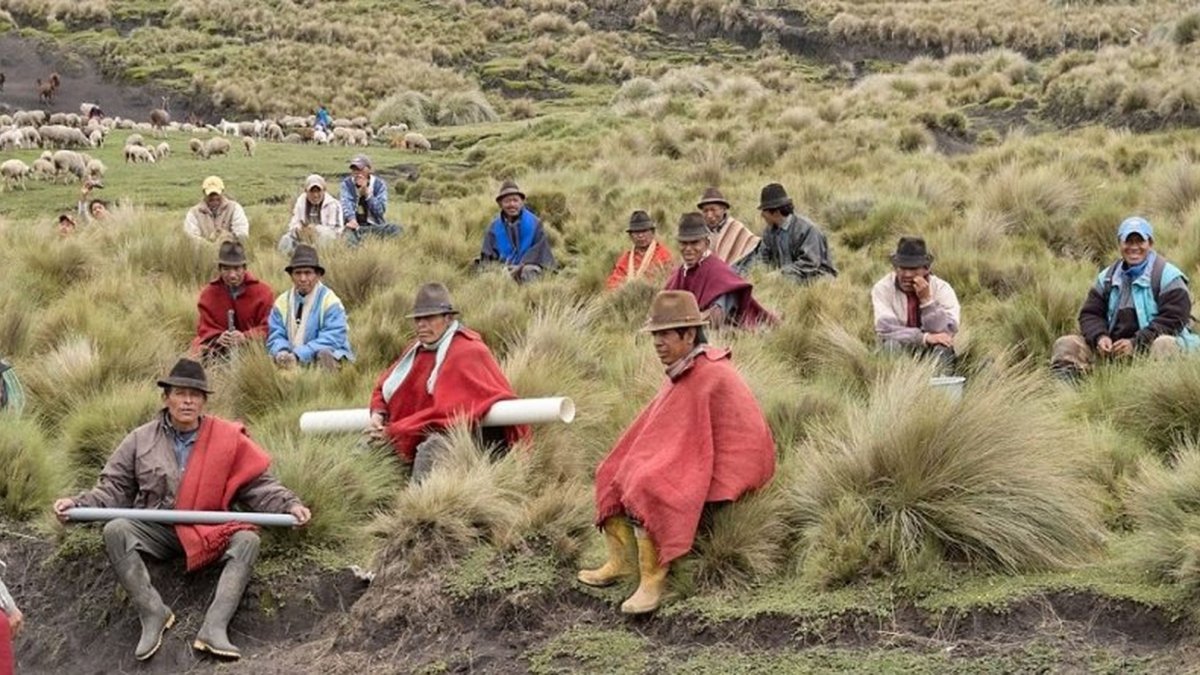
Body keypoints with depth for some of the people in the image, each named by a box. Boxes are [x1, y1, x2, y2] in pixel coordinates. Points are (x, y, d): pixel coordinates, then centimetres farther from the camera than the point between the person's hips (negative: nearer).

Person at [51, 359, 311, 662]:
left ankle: (213, 629, -35)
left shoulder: (228, 440, 2)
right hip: (155, 531, 0)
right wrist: (77, 504, -7)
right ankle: (153, 613, -24)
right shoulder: (141, 440, 5)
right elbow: (113, 489, 8)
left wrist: (290, 505, -10)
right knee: (115, 530, -26)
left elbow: (259, 485, 6)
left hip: (208, 532, 0)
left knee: (247, 540, -27)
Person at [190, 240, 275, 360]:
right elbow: (205, 328, 4)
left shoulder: (263, 292, -1)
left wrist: (246, 337, -25)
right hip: (220, 349, 2)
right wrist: (218, 338, -21)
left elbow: (268, 328, -5)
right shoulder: (208, 294, 5)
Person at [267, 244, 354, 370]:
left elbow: (331, 340, -15)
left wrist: (297, 355, -26)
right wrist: (281, 353, -21)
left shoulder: (330, 301, -5)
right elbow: (276, 336, 4)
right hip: (293, 364, 4)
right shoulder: (282, 302, 8)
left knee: (324, 354, -35)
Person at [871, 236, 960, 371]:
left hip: (932, 354, 1)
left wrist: (926, 300, -27)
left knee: (942, 347, -31)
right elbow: (885, 329, -21)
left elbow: (948, 332, -18)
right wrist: (925, 337, -29)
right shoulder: (882, 288, -9)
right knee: (892, 344, -32)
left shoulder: (942, 288, -8)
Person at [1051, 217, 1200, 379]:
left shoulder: (1168, 276, 0)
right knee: (1065, 344, -12)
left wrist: (1136, 344, -19)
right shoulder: (1107, 277, 16)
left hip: (1149, 349, -4)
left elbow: (1173, 320, -10)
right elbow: (1090, 313, 13)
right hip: (1112, 348, 4)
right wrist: (1099, 337, -11)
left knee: (1165, 345, -38)